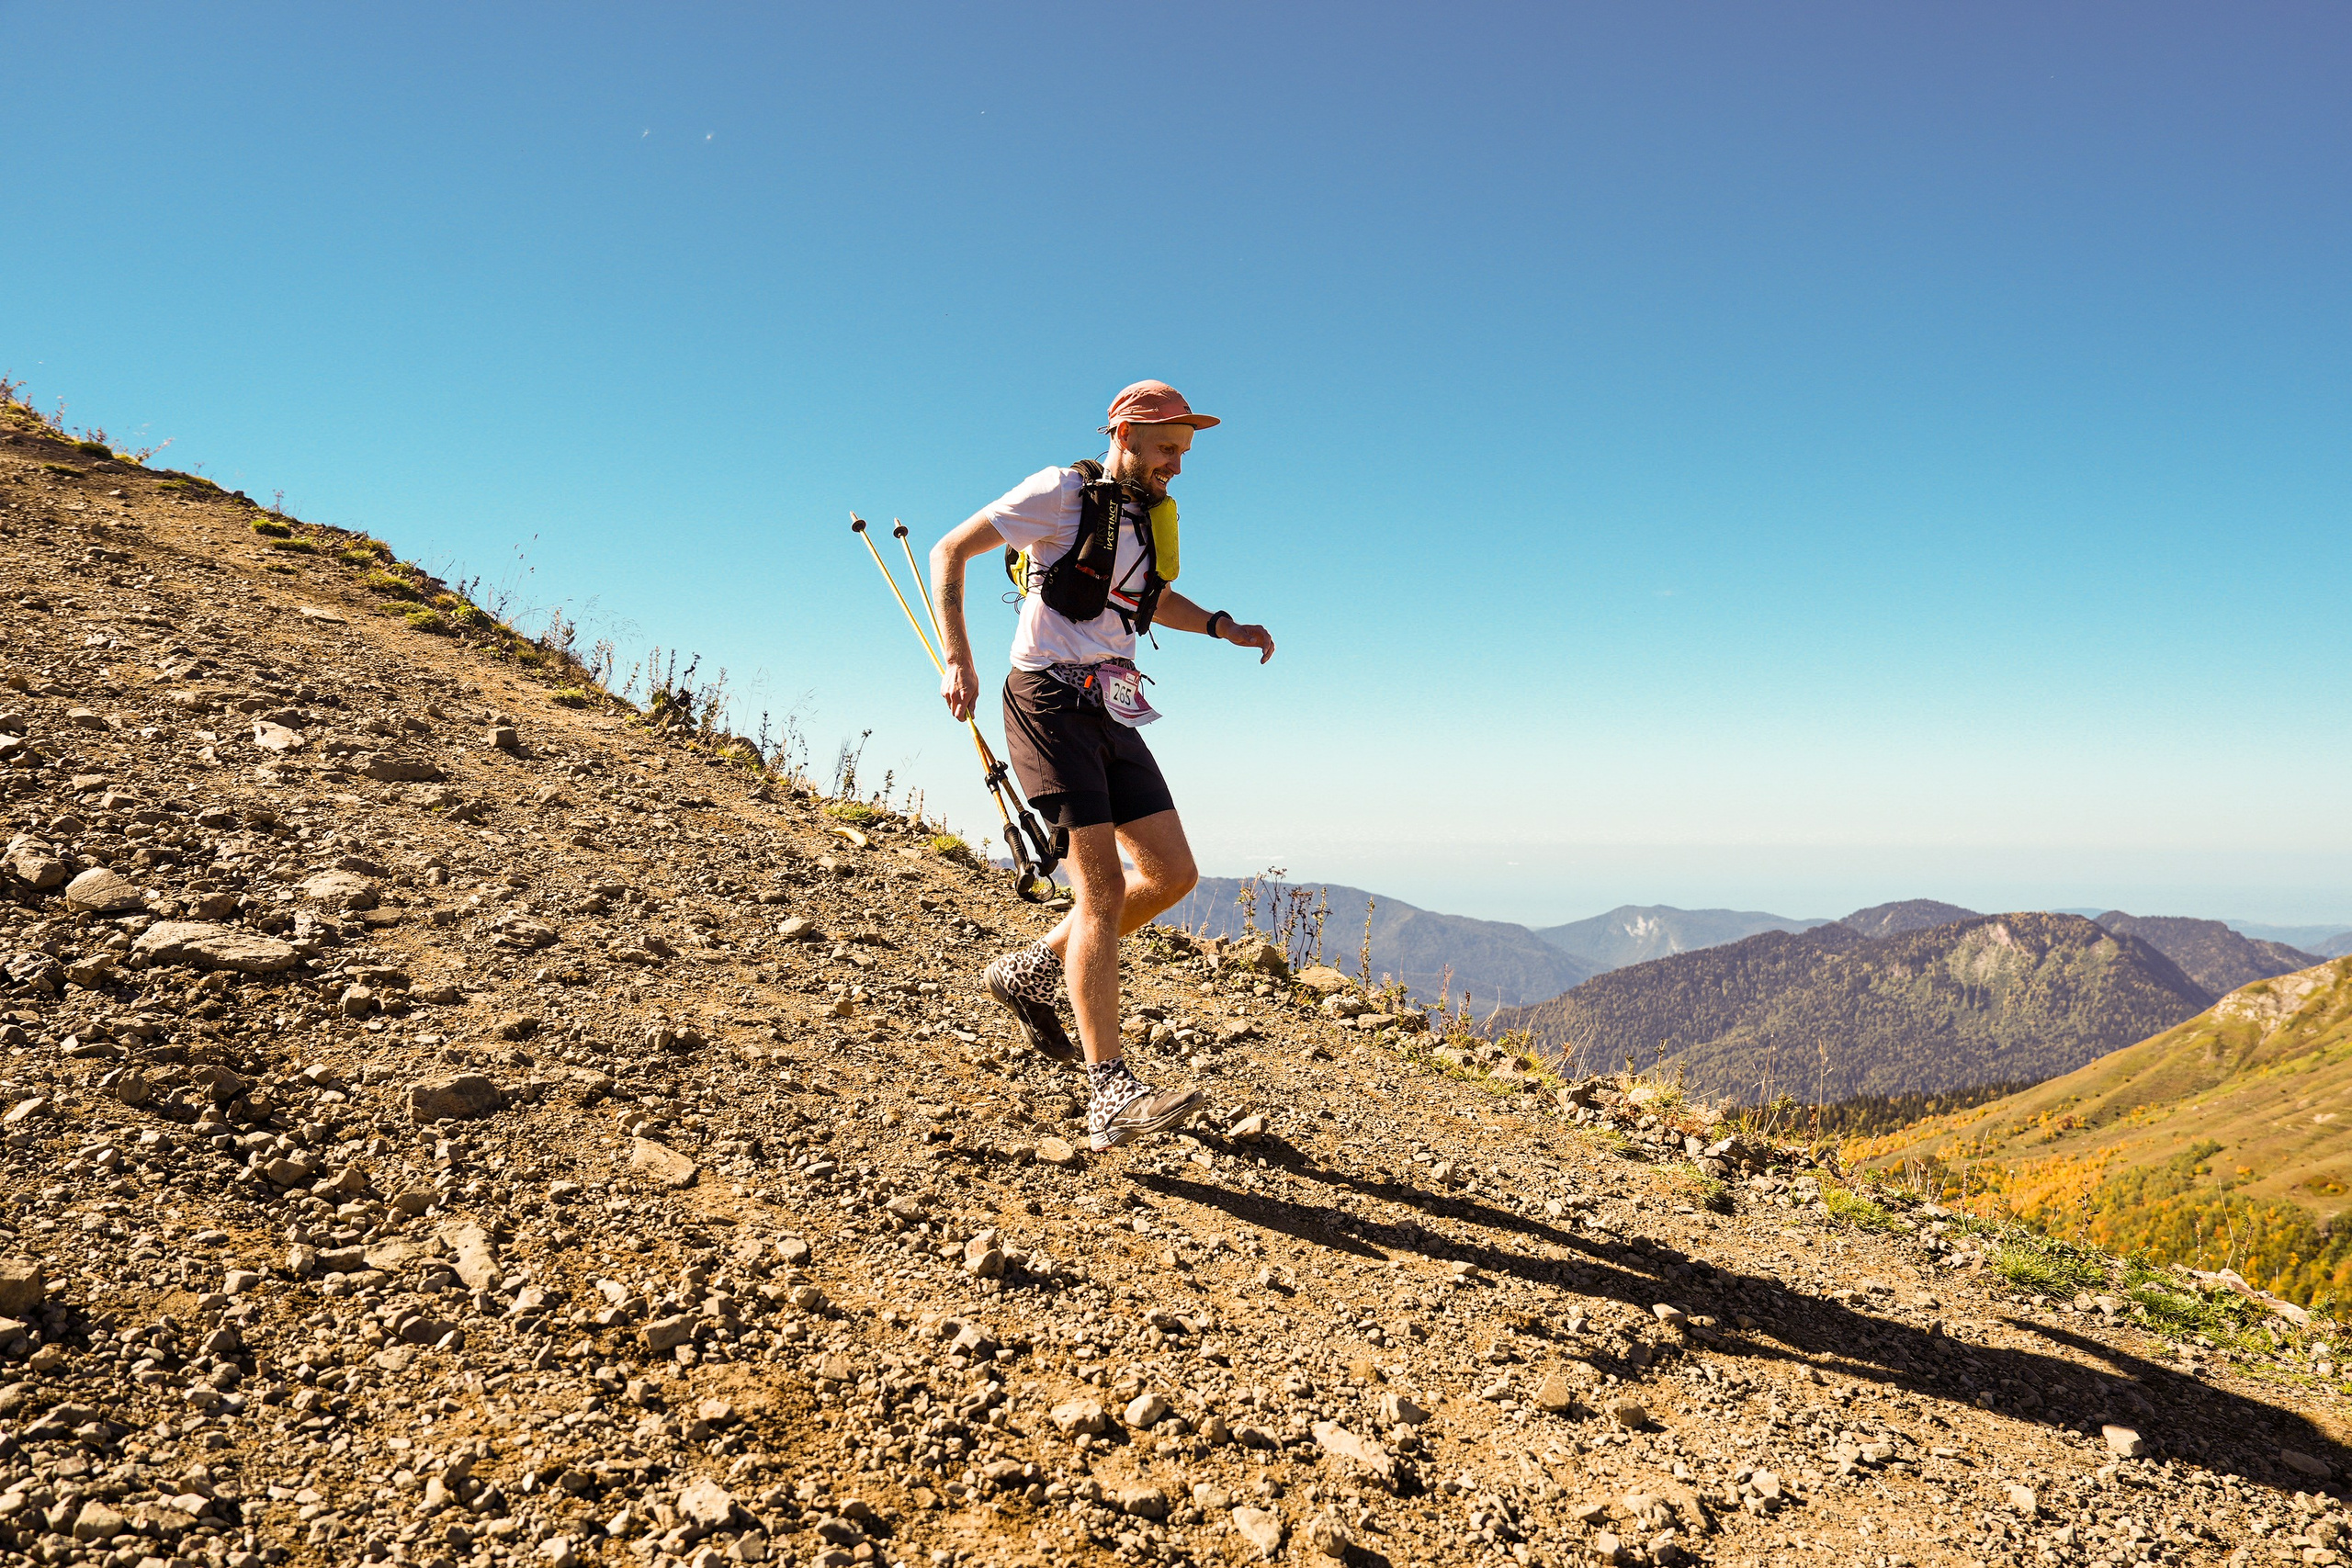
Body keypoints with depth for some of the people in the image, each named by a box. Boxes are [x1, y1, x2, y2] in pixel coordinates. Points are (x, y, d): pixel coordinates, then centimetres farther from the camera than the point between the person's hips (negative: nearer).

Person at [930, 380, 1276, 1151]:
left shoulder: (1150, 515, 16)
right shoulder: (1062, 494, -6)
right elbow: (949, 551, -5)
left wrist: (1220, 625, 16)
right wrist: (957, 660, -15)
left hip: (1111, 714, 8)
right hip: (1051, 703, -8)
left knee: (1171, 874, 2)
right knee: (1102, 888, -16)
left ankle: (1032, 972, 20)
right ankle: (1110, 1096, -17)